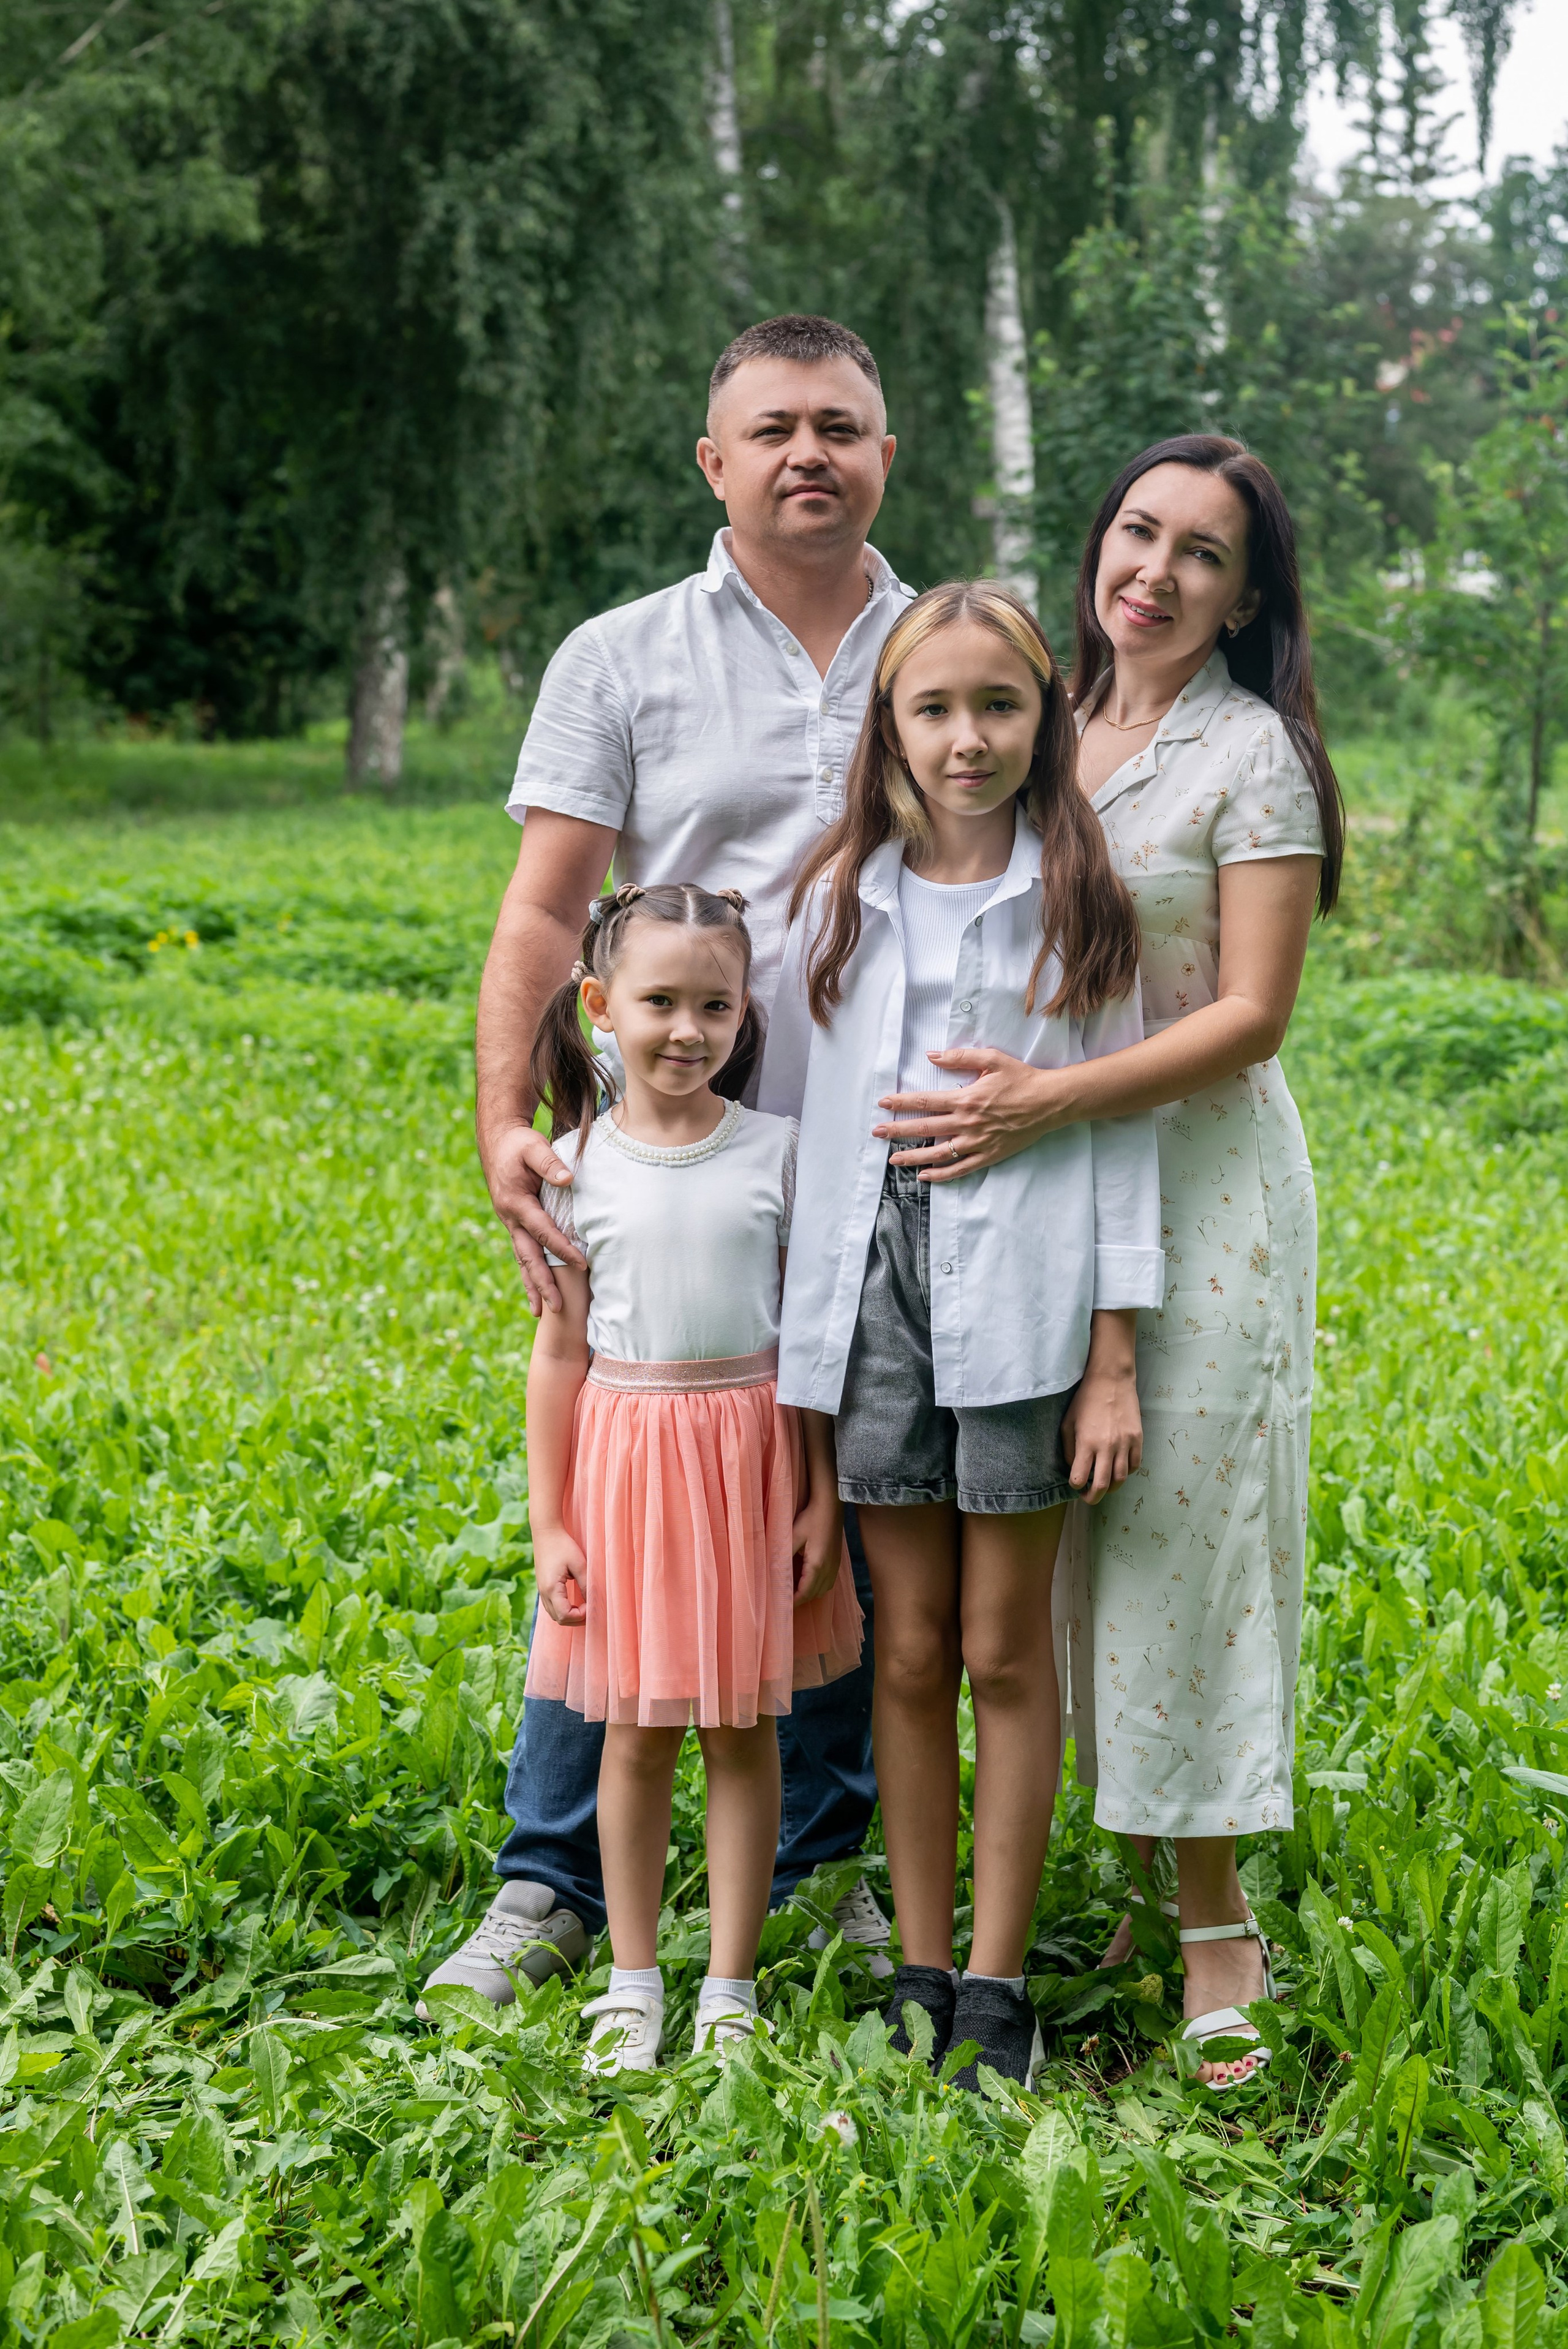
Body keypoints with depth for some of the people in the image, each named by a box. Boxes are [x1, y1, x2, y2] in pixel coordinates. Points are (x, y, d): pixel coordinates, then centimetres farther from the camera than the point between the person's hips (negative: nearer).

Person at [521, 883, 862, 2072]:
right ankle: (634, 1982, 20)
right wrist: (549, 1521, 1)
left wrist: (823, 1495, -1)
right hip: (626, 1450, 0)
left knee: (744, 1730, 6)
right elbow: (562, 1350, 3)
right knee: (637, 1735, 7)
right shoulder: (577, 1164, 0)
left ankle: (733, 1985, 17)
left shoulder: (776, 1150, -1)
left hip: (752, 1450, 0)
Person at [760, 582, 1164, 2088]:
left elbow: (1121, 1125, -1)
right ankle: (919, 1973, 19)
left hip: (1023, 1297, -2)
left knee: (1006, 1648, 4)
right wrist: (775, 1336, 8)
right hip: (874, 1284, 2)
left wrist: (1114, 1359, -4)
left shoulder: (1080, 900, 0)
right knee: (911, 1649, 8)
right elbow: (786, 1115, 10)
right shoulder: (838, 899, 6)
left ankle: (997, 1981, 14)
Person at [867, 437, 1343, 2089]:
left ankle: (1216, 1922, 8)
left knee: (1176, 1519, -3)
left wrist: (1045, 1103, -22)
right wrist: (996, 1109, 3)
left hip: (1203, 1182, -6)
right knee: (1073, 1534, 8)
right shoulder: (1052, 732, 11)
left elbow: (1251, 1016, -13)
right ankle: (1131, 1872, 21)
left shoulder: (1251, 754, -7)